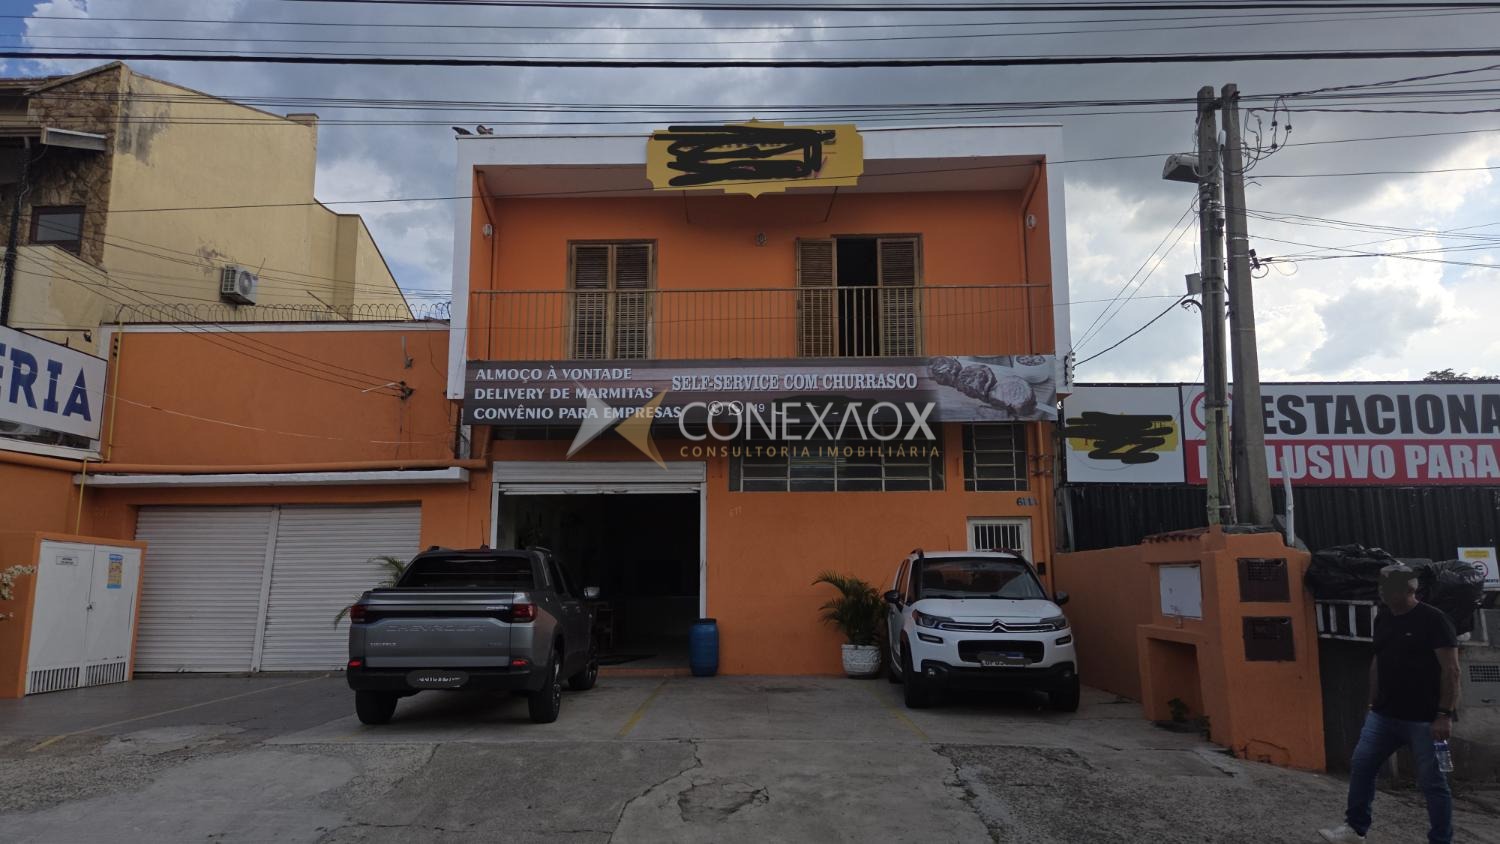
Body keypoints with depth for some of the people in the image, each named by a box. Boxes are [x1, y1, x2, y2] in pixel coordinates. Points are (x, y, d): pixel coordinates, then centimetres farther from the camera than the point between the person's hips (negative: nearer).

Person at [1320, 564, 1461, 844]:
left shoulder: (1432, 619, -11)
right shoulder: (1383, 619, 10)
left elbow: (1451, 670, -14)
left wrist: (1445, 715, -19)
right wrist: (1373, 704, 15)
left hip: (1424, 719, -7)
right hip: (1384, 715, 7)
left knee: (1432, 782, 1)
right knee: (1360, 766, 5)